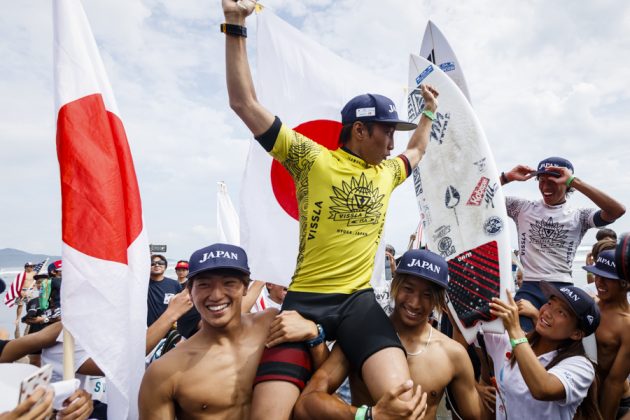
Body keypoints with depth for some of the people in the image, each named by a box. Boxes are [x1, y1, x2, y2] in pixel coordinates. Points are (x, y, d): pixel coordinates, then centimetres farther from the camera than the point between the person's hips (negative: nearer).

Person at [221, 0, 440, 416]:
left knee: (402, 400, -19)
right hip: (306, 299, -3)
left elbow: (417, 152, 41)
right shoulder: (312, 158, -1)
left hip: (360, 300, 4)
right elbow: (245, 103, -3)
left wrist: (429, 112, 45)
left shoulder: (387, 172, 16)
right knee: (269, 412, -11)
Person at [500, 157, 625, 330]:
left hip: (563, 289, 1)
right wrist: (508, 176, -6)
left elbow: (618, 211, -12)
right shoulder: (523, 208, 10)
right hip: (529, 287, 0)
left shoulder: (578, 216, 6)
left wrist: (574, 181, -14)